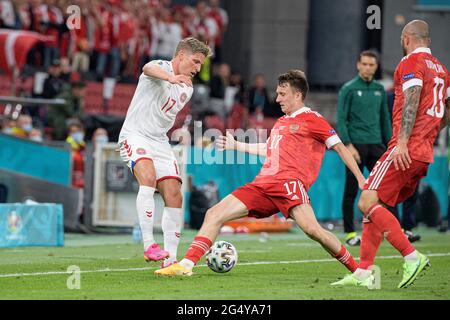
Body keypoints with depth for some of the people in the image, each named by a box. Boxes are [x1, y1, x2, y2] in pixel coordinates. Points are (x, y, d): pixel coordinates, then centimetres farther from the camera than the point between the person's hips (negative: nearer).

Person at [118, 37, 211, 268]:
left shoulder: (187, 89, 16)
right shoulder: (161, 67, -6)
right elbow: (148, 69, -33)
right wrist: (171, 77, -52)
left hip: (160, 142, 7)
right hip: (135, 135, -7)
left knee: (174, 196, -6)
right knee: (148, 177, -32)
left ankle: (170, 259, 0)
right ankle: (149, 246, -36)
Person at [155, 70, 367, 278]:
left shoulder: (311, 119, 3)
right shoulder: (280, 123, 26)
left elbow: (340, 147, 1)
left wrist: (361, 179, -6)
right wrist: (236, 145, 47)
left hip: (289, 183, -8)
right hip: (262, 184, 8)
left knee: (311, 229, -29)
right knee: (214, 214, -2)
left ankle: (357, 269, -14)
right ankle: (186, 264, -5)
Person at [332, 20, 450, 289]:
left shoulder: (412, 62, -6)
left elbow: (412, 101, -19)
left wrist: (402, 141, -26)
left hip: (406, 150, -9)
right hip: (425, 155, 9)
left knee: (368, 203, -12)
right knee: (376, 206, 10)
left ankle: (412, 257, -18)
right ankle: (363, 274, 5)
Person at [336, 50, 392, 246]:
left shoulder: (380, 90, 12)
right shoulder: (349, 89, -3)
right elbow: (341, 119, -7)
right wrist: (348, 145, -16)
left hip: (376, 145, 4)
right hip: (356, 145, -4)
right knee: (351, 191, 1)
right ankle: (349, 233, 8)